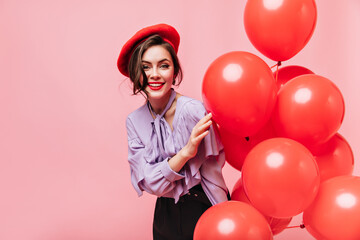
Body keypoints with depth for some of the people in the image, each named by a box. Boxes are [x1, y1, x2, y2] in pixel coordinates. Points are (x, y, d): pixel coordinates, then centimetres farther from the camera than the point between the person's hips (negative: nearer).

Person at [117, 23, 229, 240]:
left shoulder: (193, 110, -21)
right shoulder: (134, 121, -6)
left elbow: (211, 175, -15)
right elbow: (148, 182, -14)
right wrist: (185, 152, -29)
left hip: (203, 209, -4)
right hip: (166, 216, 5)